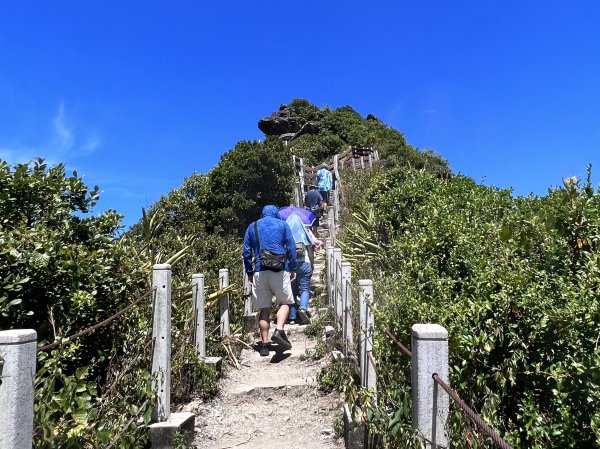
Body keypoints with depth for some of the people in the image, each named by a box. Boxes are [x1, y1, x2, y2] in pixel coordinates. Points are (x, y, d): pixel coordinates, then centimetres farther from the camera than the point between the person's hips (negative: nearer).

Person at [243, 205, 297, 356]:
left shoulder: (252, 227, 16)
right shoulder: (282, 224, 10)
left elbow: (246, 252, 13)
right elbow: (291, 248, 4)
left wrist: (249, 272, 17)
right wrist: (292, 268, 9)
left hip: (259, 271, 2)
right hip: (280, 270, -2)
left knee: (264, 308, 8)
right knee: (285, 302, 11)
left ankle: (264, 344, 7)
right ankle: (279, 331, -11)